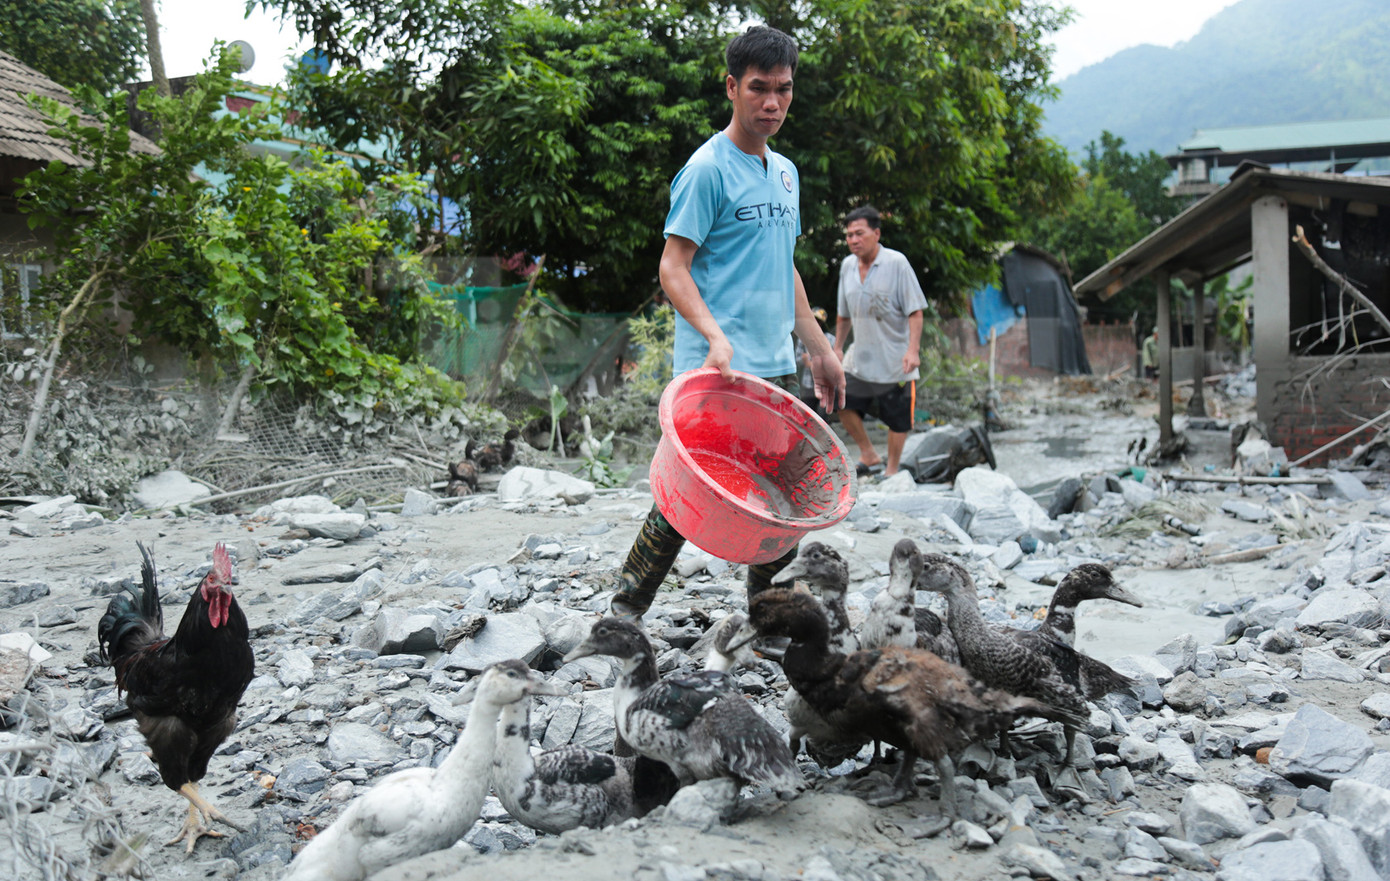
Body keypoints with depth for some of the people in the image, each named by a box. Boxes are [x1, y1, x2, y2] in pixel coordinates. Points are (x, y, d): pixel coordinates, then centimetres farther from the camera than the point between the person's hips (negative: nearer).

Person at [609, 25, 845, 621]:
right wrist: (716, 336, -28)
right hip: (717, 369, -8)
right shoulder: (708, 168, -8)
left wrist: (818, 348, 21)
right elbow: (673, 267, -14)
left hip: (775, 366, 8)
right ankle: (624, 612, 5)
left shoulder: (785, 172, 17)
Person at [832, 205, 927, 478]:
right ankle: (870, 457, 20)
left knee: (897, 419, 4)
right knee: (844, 403, 2)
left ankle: (892, 471, 20)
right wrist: (838, 347, 17)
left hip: (895, 360, -5)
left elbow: (915, 310, -14)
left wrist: (913, 349, -23)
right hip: (860, 358, 5)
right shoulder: (847, 266, 4)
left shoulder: (896, 263, -12)